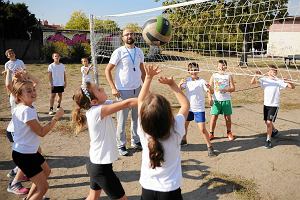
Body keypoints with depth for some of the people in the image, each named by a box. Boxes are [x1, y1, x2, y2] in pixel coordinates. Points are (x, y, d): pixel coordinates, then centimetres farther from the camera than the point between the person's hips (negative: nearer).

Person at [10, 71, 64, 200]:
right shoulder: (26, 111, -26)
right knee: (43, 187, -5)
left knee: (46, 172, 30)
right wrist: (56, 117, -20)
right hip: (24, 155, -10)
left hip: (30, 151, 10)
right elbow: (41, 132, -23)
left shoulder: (26, 107, 3)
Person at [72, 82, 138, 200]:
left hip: (96, 164, 9)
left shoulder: (95, 109, -1)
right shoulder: (98, 111, -25)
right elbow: (127, 103, -30)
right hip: (101, 167, -9)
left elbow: (124, 103, -6)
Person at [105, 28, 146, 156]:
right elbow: (107, 70, -8)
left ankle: (135, 142, 30)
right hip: (123, 91, -5)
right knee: (122, 120, 3)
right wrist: (113, 88, -14)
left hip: (137, 89, 5)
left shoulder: (139, 51, 6)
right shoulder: (119, 52, -9)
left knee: (137, 117, 14)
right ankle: (121, 146, 17)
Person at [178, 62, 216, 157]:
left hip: (199, 109, -5)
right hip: (188, 108, 5)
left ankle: (209, 147, 5)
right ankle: (184, 140, 45)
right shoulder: (187, 81, 1)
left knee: (202, 129, -10)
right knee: (184, 124, 20)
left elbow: (211, 92, -21)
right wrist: (180, 84, -31)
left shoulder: (202, 81, -12)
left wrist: (209, 88, -44)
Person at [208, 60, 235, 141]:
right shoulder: (214, 76, 3)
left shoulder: (229, 76, 3)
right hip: (216, 100, 0)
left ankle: (229, 133, 25)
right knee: (214, 116, 0)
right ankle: (211, 133, 12)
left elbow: (233, 88, -1)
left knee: (227, 117, 8)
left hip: (226, 100, 0)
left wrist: (225, 89, -19)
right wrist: (210, 98, -8)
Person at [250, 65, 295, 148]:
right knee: (266, 122, 19)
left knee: (269, 122, -12)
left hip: (274, 105, -4)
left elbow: (292, 86, -13)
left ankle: (268, 140, 3)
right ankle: (274, 130, 49)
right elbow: (252, 82, -6)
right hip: (266, 104, 4)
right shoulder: (264, 79, -2)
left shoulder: (279, 81, -10)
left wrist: (288, 82, -35)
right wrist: (256, 75, -25)